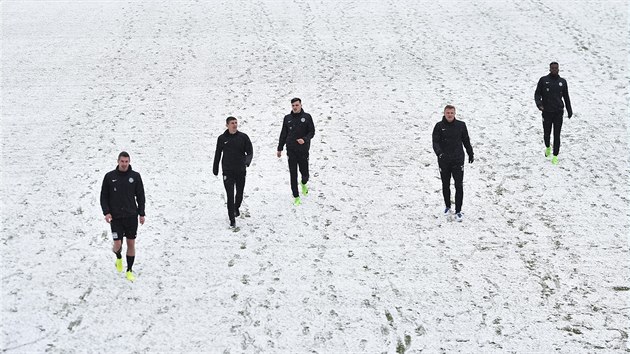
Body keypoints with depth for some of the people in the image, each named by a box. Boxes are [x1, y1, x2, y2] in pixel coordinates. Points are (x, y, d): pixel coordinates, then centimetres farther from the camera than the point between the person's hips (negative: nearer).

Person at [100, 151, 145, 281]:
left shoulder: (135, 176, 1)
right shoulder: (109, 177, -1)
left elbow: (140, 196, 7)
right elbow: (104, 196, 4)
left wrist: (141, 214, 2)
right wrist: (106, 212, -7)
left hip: (131, 216, 1)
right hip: (116, 217, -1)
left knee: (131, 244, 3)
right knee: (118, 244, -6)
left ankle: (129, 271, 16)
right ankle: (119, 258, 30)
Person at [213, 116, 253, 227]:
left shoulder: (243, 137, -1)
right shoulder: (222, 138, 1)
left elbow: (250, 152, -1)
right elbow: (218, 154, 11)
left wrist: (247, 161, -21)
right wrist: (215, 169, 15)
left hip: (241, 171, 1)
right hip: (227, 171, -1)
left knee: (239, 193, 14)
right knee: (230, 195, -7)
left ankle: (236, 208, 45)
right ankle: (232, 220, -3)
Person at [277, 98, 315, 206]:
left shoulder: (307, 117, 0)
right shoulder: (287, 118, 7)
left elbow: (312, 131, 0)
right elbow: (283, 134, 13)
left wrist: (305, 139, -19)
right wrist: (279, 149, 13)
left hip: (303, 150, -1)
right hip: (291, 151, 2)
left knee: (305, 173, 2)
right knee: (293, 174, 0)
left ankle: (303, 184, 38)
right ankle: (296, 197, 8)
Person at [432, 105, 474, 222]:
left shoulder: (461, 125, 1)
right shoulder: (439, 126, -3)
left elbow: (466, 141, 13)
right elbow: (435, 142, -11)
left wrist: (471, 154, 22)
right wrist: (439, 153, -29)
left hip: (458, 160, 0)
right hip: (444, 161, 0)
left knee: (459, 186, -5)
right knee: (445, 185, 13)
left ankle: (458, 211, -1)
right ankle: (448, 207, 32)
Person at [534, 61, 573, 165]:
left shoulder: (562, 82, 8)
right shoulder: (543, 80, 1)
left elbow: (566, 97, 17)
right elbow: (537, 94, 1)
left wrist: (569, 111, 18)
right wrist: (539, 104, -17)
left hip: (558, 113, 1)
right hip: (546, 112, -1)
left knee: (557, 135, -2)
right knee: (546, 133, 8)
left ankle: (555, 156, 3)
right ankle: (547, 147, 38)